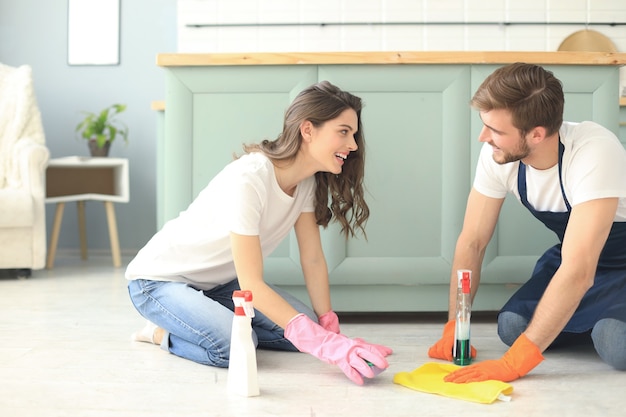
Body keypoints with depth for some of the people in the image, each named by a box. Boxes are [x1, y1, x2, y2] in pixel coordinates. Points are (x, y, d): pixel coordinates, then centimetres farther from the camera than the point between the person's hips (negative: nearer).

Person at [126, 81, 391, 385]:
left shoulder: (307, 181, -7)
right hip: (160, 279, -8)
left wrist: (329, 329, -12)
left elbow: (313, 259, -4)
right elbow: (251, 285, -33)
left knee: (304, 327, -11)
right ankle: (163, 333, -4)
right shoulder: (248, 180, -32)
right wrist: (324, 343, -38)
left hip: (219, 281, 8)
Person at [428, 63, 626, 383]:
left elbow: (578, 272, -40)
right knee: (512, 326, -16)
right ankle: (594, 320, 12)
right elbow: (472, 242, -9)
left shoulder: (594, 153, -35)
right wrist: (453, 328, -18)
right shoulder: (497, 155, -18)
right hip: (575, 256, 6)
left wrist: (513, 363, -42)